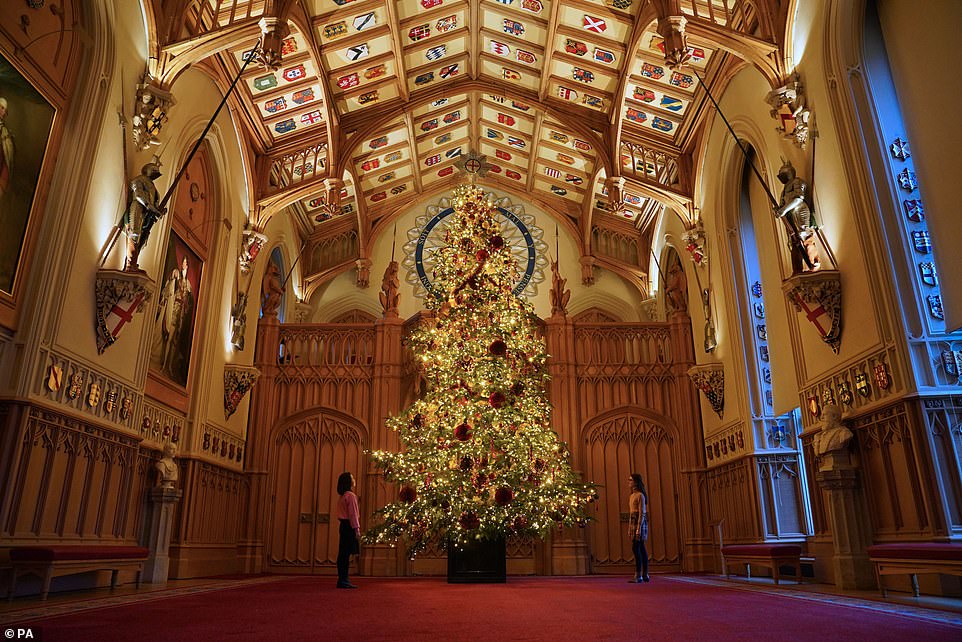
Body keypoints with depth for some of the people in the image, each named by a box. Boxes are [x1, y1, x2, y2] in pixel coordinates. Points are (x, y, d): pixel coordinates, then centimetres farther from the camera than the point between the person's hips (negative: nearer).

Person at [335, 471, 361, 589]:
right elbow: (352, 514, -16)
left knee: (343, 553, 10)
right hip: (349, 526, -9)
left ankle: (343, 580, 14)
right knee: (346, 554, -7)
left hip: (343, 525, 9)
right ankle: (343, 580, -6)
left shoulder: (342, 496, 16)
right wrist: (357, 529, -15)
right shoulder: (351, 495, -12)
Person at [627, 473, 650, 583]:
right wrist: (629, 528, 17)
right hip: (632, 522, 9)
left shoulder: (640, 495, -10)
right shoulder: (632, 496, 17)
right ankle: (645, 575, 12)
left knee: (636, 547, -12)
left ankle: (638, 575, -11)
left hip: (639, 522, -9)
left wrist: (639, 528, -21)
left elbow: (642, 513, -16)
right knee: (641, 548, 9)